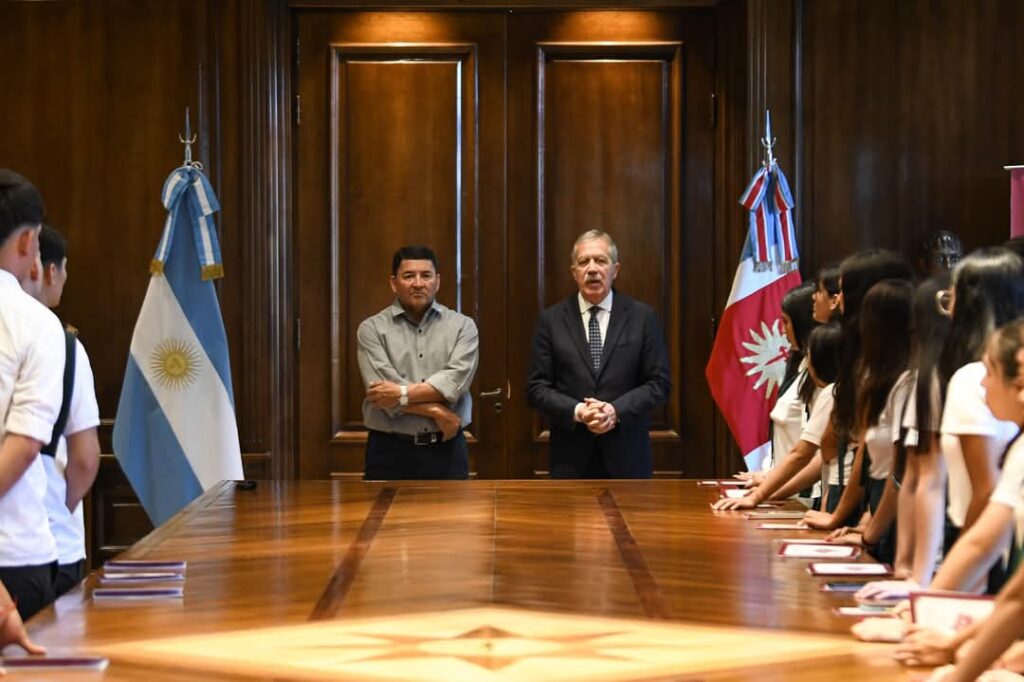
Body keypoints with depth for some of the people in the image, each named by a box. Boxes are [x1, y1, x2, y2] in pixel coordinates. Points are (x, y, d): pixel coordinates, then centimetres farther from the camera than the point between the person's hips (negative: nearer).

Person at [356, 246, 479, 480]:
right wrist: (436, 412, -12)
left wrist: (403, 394, -17)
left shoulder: (462, 326, 5)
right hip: (389, 451, -1)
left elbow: (455, 380, -9)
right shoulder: (372, 329, 2)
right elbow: (382, 388, -11)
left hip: (447, 449, 1)